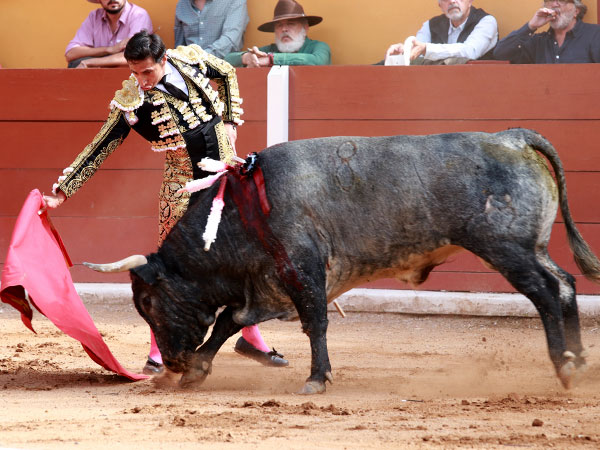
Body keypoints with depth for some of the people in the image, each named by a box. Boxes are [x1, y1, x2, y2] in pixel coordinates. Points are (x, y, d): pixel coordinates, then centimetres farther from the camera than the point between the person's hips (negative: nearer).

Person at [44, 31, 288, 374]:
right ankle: (159, 351, 0)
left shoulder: (191, 59, -7)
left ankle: (251, 337, 24)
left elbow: (227, 74, 15)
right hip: (184, 179, -3)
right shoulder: (130, 101, -15)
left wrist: (230, 121, 8)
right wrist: (63, 190, -18)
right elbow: (100, 149, -13)